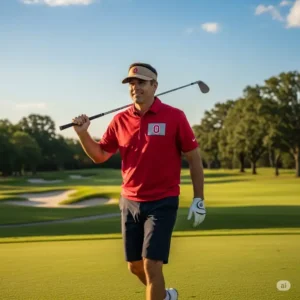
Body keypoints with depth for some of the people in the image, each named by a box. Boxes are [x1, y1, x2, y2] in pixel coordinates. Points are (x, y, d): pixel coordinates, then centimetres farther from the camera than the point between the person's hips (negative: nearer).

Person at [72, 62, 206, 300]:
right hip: (129, 202, 5)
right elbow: (99, 156, 10)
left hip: (162, 203, -5)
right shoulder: (120, 120, 3)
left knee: (151, 264, -11)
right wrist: (83, 133, -7)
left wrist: (198, 199, -6)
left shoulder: (174, 116, -9)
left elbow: (194, 157, -4)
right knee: (135, 266, 15)